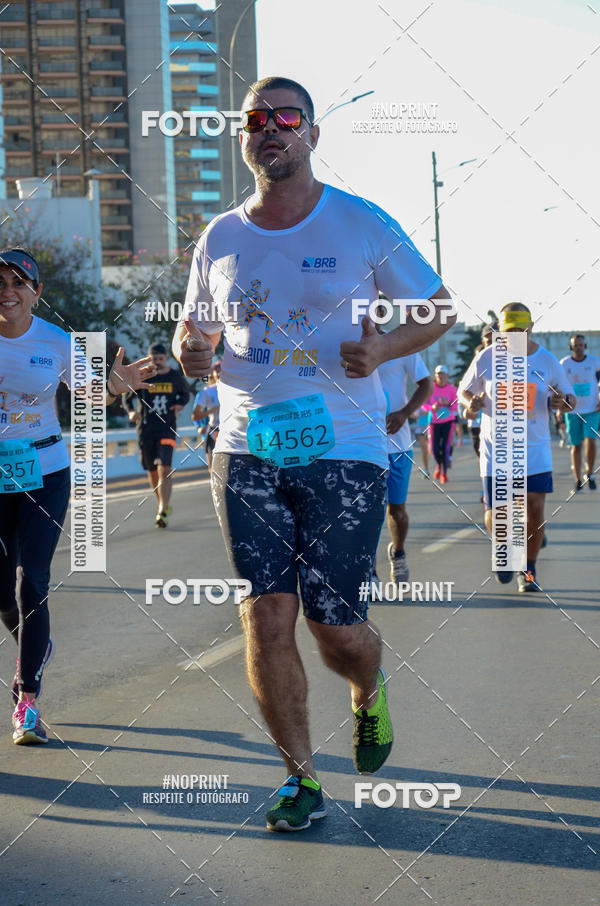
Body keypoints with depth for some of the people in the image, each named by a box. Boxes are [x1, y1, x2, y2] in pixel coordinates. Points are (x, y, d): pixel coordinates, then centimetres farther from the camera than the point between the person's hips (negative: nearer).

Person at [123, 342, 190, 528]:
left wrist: (180, 404, 2)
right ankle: (163, 504, 31)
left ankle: (162, 512, -21)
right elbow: (127, 397, 12)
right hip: (145, 429, 2)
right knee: (152, 471, 10)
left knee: (165, 469, -16)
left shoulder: (175, 377, 4)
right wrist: (131, 412, -8)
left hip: (167, 429, -2)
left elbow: (185, 392, 24)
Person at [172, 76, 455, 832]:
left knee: (336, 626, -2)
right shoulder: (219, 239, 9)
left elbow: (438, 309, 7)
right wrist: (190, 350, -4)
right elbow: (195, 328, 21)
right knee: (266, 617, -4)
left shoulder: (363, 225, -1)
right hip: (247, 451, 3)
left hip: (342, 451, -3)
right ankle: (300, 777, 11)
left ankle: (369, 692, 35)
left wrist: (383, 348, -13)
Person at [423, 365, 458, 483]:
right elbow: (424, 404, 0)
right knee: (435, 450, -1)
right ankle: (439, 465, 32)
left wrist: (447, 404, -22)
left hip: (448, 421, -1)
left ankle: (444, 473, 4)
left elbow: (456, 406, -2)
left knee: (446, 448, -8)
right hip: (435, 422, 1)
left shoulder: (451, 388, -4)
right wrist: (432, 407, -20)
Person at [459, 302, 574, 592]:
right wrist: (471, 403, -12)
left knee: (535, 508, -6)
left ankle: (528, 569, 13)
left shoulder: (547, 361, 1)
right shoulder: (486, 359, -1)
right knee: (495, 515, -2)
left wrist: (563, 401, -13)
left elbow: (570, 398, 11)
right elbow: (464, 390, 11)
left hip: (535, 449, 0)